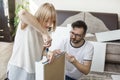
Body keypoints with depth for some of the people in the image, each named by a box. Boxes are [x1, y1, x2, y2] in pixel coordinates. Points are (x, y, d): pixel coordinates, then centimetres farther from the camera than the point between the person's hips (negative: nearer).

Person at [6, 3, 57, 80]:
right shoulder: (27, 24, -15)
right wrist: (44, 33, -36)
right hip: (19, 70, -6)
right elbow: (22, 13, -38)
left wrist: (48, 53, -15)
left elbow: (38, 51, 8)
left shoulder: (42, 32, 5)